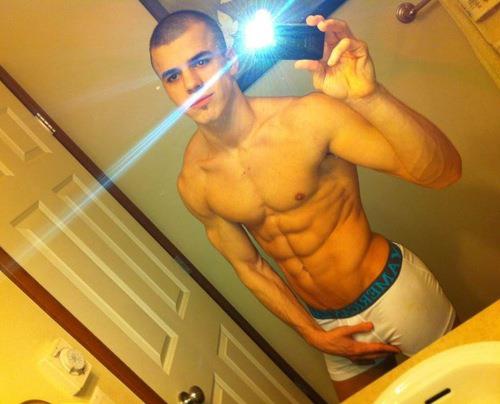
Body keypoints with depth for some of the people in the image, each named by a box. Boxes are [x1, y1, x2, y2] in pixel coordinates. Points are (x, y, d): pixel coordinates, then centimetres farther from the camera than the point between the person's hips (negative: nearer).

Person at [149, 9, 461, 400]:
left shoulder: (306, 118, -23)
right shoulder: (193, 183, -9)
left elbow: (443, 171, -27)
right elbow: (248, 266, 3)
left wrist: (370, 96, -43)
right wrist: (312, 333, 0)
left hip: (393, 291, -3)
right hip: (327, 323, 4)